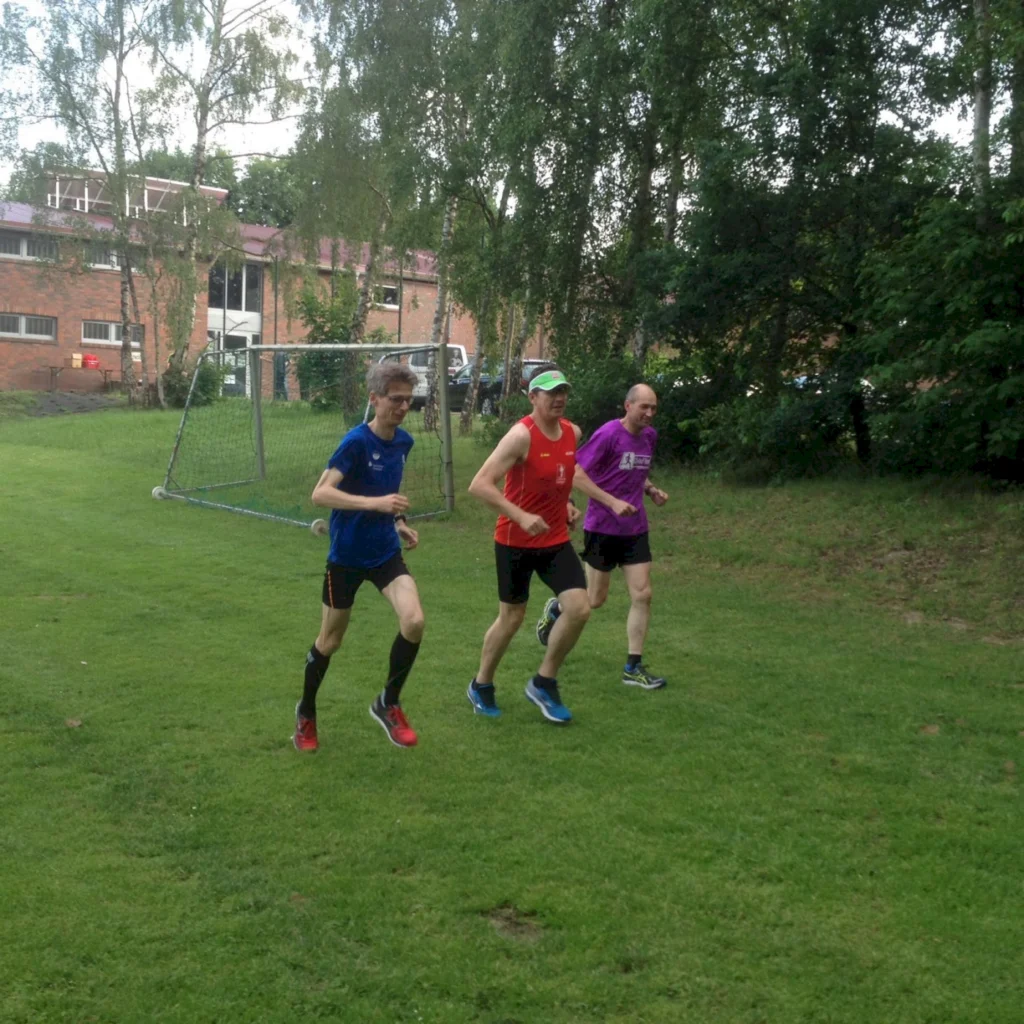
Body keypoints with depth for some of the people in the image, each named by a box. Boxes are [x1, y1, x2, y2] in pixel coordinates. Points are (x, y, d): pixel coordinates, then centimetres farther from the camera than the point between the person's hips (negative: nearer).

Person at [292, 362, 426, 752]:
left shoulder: (404, 441, 1)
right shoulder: (356, 441, -19)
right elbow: (320, 493, -29)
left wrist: (399, 523, 6)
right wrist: (375, 503, -39)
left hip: (386, 552, 5)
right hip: (346, 555, -4)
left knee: (414, 621, -17)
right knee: (330, 640, 10)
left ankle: (388, 704, 5)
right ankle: (306, 713, 35)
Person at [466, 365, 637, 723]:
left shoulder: (572, 433, 1)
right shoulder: (521, 435, -21)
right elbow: (479, 485, -27)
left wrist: (612, 502, 19)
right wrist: (521, 517, -35)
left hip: (556, 540, 6)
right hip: (516, 542, -5)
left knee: (579, 609, -7)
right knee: (512, 617, 6)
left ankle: (544, 684, 14)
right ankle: (481, 685, 31)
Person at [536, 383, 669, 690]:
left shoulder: (650, 436, 5)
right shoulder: (608, 434, -16)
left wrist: (651, 490, 3)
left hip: (635, 529, 6)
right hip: (602, 527, -6)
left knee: (642, 595, -1)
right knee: (596, 599, 5)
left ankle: (633, 667, 8)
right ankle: (555, 609, 38)